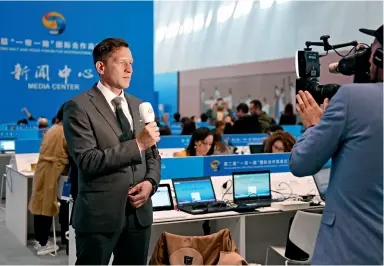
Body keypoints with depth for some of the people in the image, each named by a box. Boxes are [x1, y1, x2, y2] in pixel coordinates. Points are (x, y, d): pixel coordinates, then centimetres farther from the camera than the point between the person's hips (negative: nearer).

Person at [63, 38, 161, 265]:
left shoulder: (138, 105, 13)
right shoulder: (79, 107, -8)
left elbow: (152, 155, 17)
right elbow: (88, 161, -17)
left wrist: (151, 182, -4)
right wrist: (137, 144, -19)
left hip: (139, 212, 6)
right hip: (99, 214, -6)